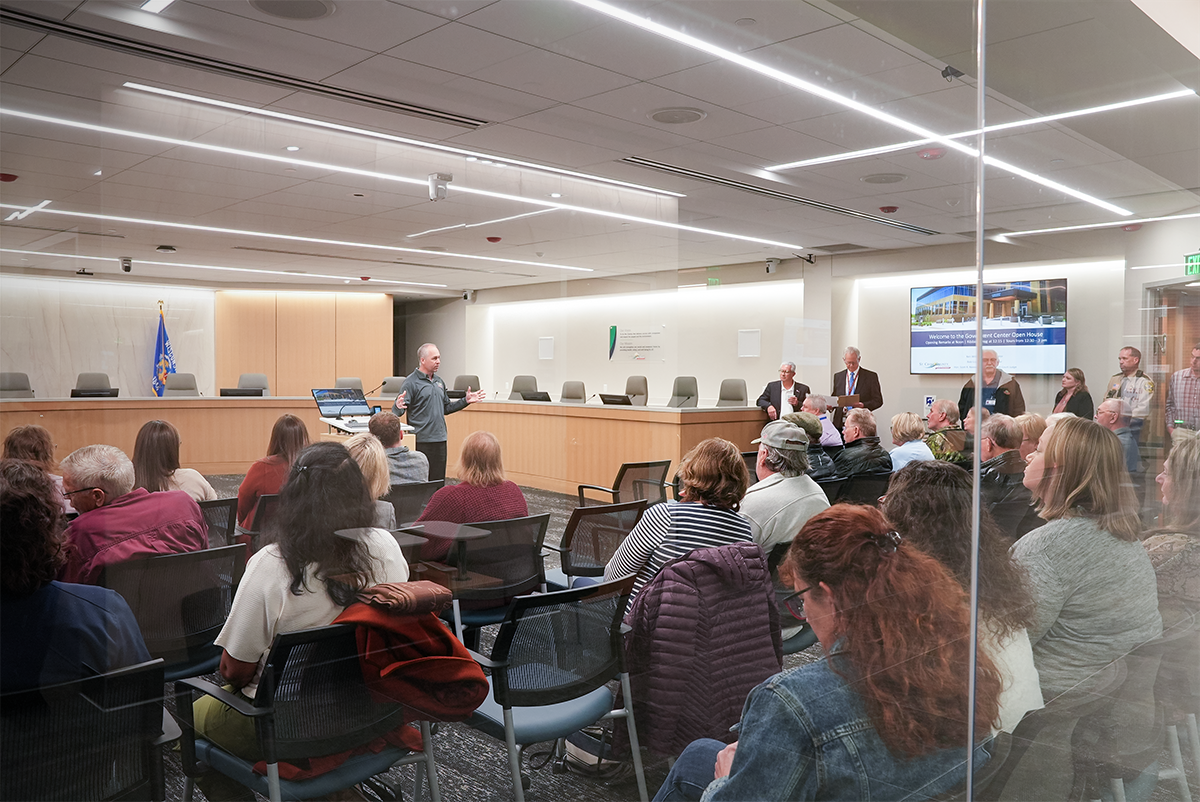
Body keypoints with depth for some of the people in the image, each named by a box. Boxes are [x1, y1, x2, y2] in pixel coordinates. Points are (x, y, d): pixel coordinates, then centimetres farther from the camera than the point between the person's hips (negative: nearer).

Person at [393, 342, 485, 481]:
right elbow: (396, 411, -11)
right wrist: (398, 406, -34)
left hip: (440, 439, 7)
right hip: (421, 441, -7)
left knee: (439, 481, 10)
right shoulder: (411, 382, -7)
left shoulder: (439, 381, 15)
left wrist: (466, 401, 16)